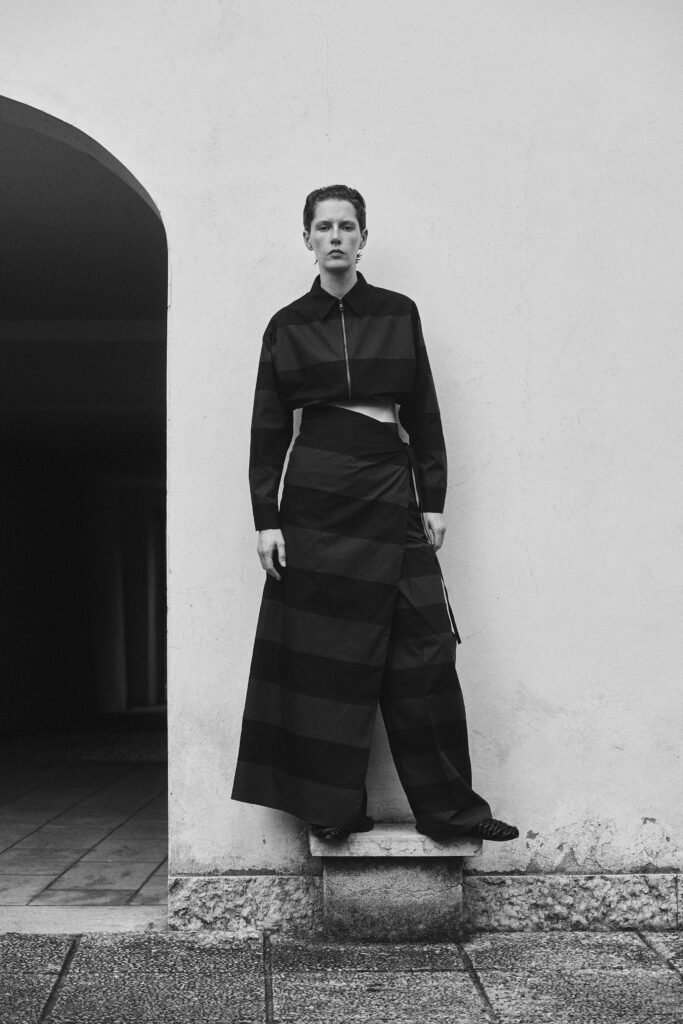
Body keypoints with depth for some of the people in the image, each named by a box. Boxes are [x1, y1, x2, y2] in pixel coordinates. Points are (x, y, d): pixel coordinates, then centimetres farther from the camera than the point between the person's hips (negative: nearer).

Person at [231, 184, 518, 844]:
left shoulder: (398, 314, 10)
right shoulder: (287, 326, 6)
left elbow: (423, 413, 10)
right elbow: (268, 430, 5)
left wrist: (433, 500, 4)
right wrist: (266, 518, -3)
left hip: (392, 494, 2)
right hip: (318, 498, -1)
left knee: (423, 650, -2)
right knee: (326, 653, 0)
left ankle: (448, 807, 7)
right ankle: (334, 807, 11)